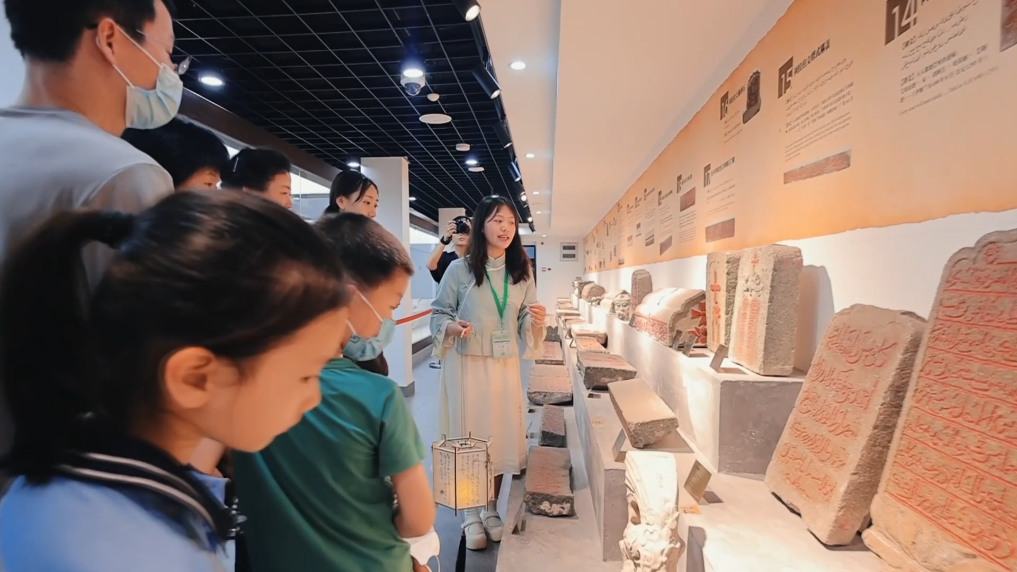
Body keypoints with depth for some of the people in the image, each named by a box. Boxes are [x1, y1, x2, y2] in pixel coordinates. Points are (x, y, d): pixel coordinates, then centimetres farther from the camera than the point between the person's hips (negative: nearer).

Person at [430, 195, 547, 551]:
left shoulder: (521, 273, 6)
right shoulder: (459, 269, -6)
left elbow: (525, 324, 8)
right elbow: (438, 315, -2)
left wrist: (537, 322, -14)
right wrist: (454, 327, -23)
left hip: (505, 365, 4)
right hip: (467, 363, -3)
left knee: (502, 435, 9)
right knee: (469, 435, 4)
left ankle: (491, 508, 30)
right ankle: (471, 515, 23)